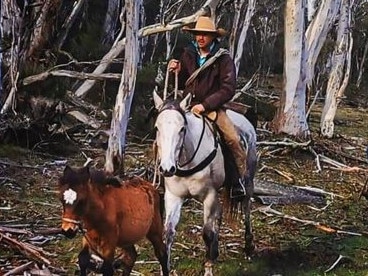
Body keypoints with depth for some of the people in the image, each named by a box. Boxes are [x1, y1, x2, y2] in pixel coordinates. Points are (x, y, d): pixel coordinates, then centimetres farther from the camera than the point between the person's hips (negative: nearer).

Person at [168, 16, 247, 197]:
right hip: (188, 105, 3)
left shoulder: (223, 59, -5)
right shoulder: (188, 55, 7)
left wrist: (205, 105, -21)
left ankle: (240, 177, -4)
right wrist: (175, 72, -6)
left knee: (233, 139, -23)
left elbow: (228, 89, -13)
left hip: (212, 106, -3)